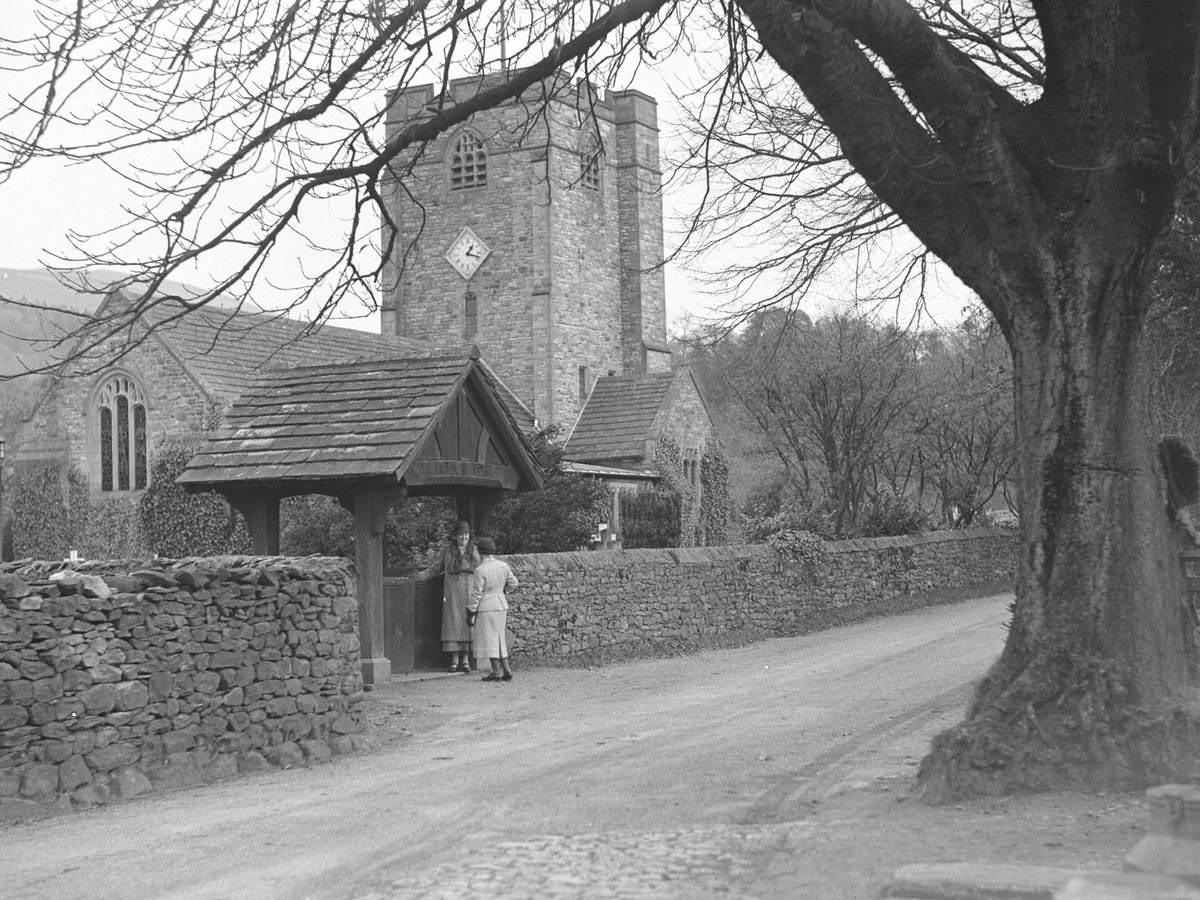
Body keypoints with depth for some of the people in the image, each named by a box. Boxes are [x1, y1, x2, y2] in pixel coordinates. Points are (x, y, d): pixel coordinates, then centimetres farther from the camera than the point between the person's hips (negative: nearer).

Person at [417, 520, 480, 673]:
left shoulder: (474, 550, 9)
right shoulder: (448, 550, 6)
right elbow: (435, 568, 12)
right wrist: (419, 577, 5)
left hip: (469, 592, 1)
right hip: (452, 593, -1)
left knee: (467, 624, -2)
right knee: (453, 624, -4)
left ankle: (465, 660, 2)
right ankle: (454, 660, -1)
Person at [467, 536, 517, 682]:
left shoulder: (480, 570, -17)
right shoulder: (503, 565, 2)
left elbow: (476, 594, -15)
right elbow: (513, 584, 12)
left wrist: (470, 613, -7)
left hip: (486, 608, -7)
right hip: (501, 605, 7)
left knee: (489, 639, 0)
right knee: (498, 639, 15)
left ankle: (496, 672, -1)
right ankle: (506, 670, 11)